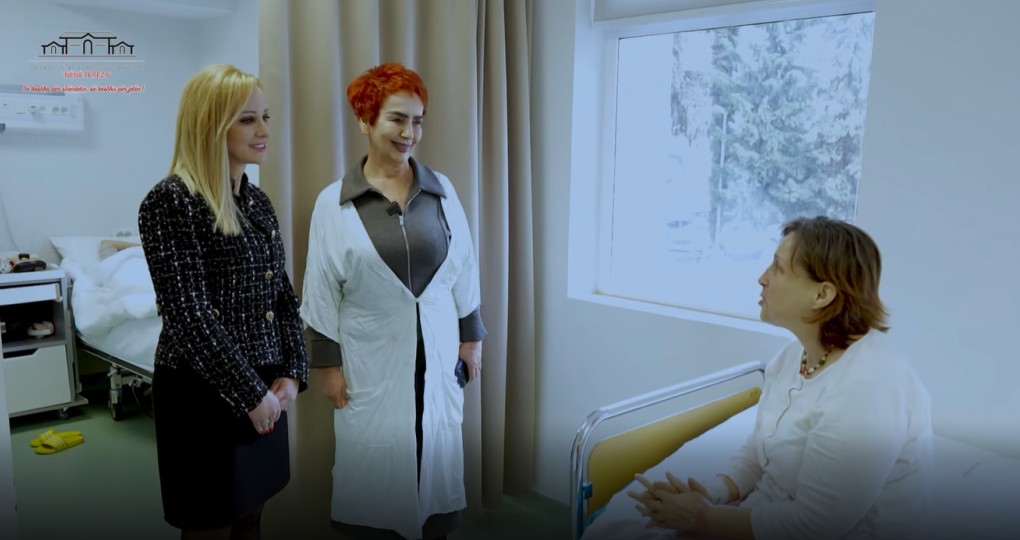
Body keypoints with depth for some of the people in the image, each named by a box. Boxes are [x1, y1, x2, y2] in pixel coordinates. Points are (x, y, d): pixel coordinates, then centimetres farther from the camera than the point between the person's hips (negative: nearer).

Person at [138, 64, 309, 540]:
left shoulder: (257, 201, 8)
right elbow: (189, 315, -20)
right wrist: (249, 395, -16)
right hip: (204, 395, -7)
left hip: (265, 392, 7)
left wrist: (291, 373, -1)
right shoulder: (171, 201, -15)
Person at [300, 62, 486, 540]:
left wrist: (471, 337, 6)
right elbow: (322, 290, -4)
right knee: (375, 457, 9)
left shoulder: (442, 190, -1)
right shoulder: (334, 203, -7)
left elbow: (464, 270, 5)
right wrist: (327, 362, -3)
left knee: (436, 450, 14)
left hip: (436, 348, 3)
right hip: (371, 357, -2)